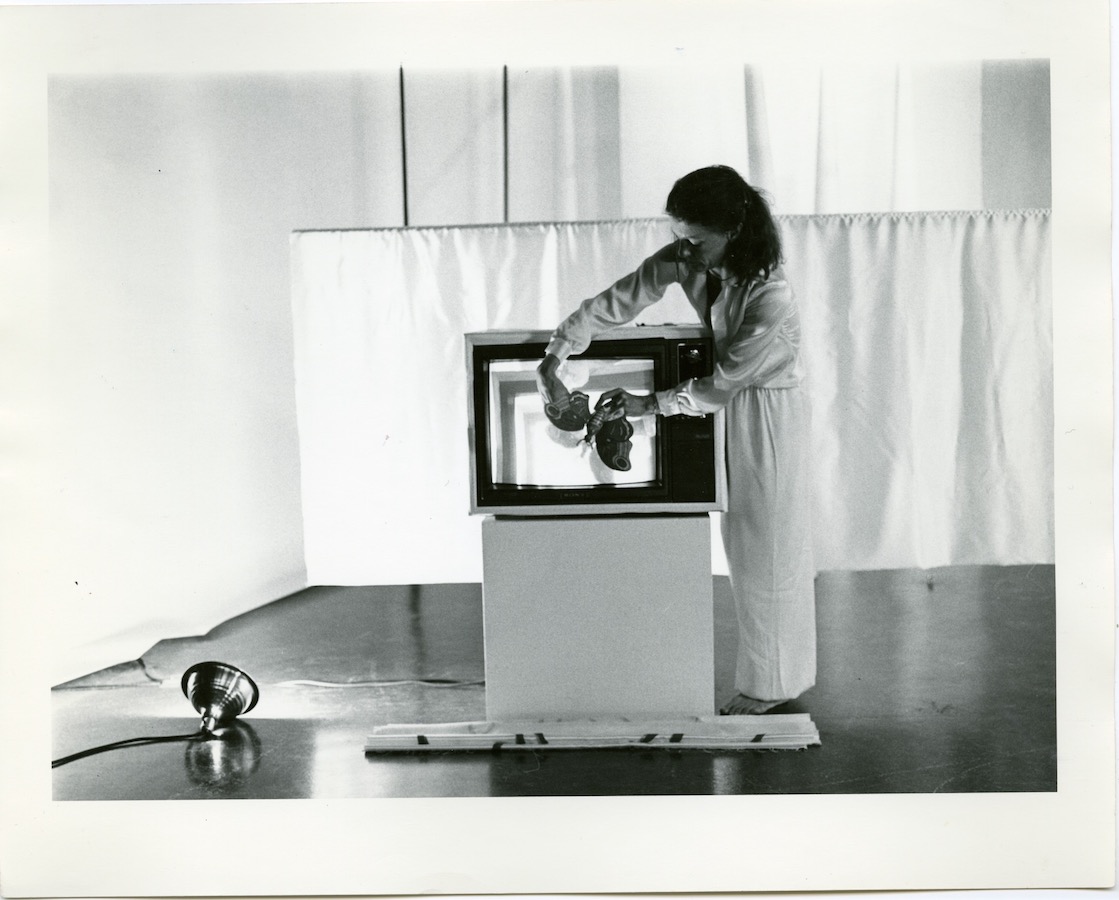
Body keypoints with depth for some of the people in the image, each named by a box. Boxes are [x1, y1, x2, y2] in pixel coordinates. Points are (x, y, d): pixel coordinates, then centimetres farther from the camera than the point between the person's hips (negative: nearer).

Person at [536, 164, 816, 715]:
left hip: (767, 417, -7)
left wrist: (648, 405, -16)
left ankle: (770, 684, 22)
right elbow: (620, 299, -12)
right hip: (731, 408, 8)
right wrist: (552, 360, -17)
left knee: (768, 548, 5)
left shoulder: (770, 300, -32)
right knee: (744, 542, 16)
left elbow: (718, 386, -24)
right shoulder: (688, 259, -12)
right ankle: (780, 669, 33)